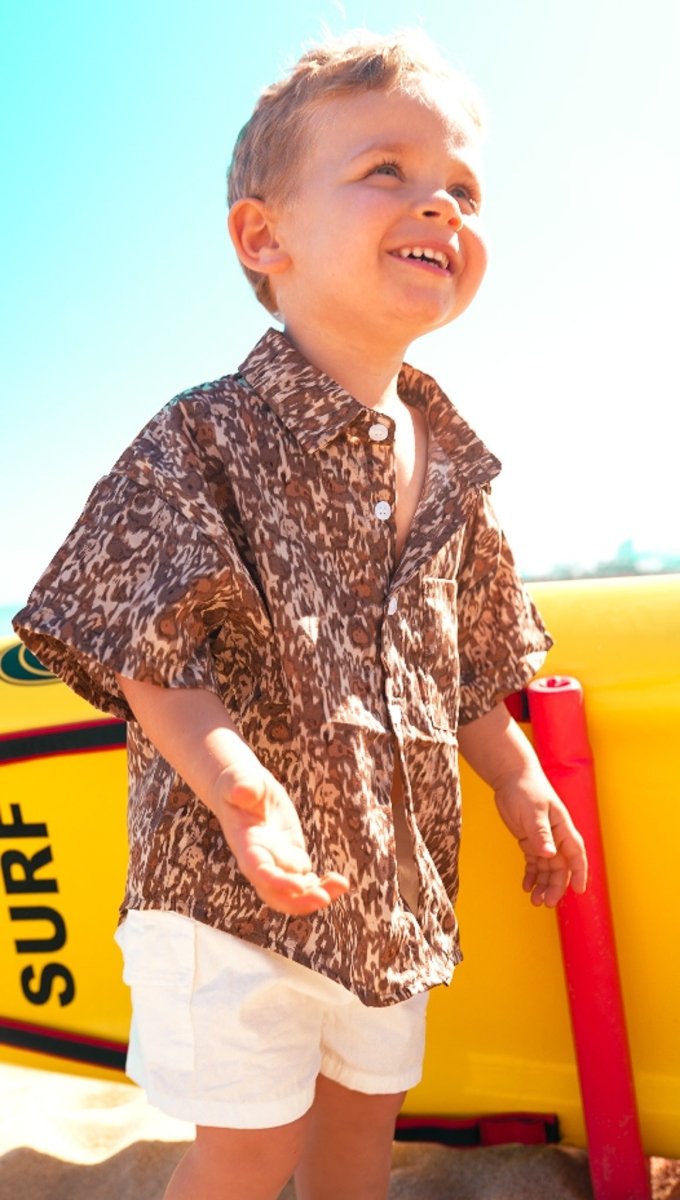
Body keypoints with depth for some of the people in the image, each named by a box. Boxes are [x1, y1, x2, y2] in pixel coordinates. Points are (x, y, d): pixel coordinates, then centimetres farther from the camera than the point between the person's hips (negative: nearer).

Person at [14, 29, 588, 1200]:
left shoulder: (451, 465, 5)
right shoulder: (206, 437, -14)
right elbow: (152, 657, -18)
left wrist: (517, 779, 14)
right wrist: (238, 782, -32)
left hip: (391, 870, 6)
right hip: (234, 872, -6)